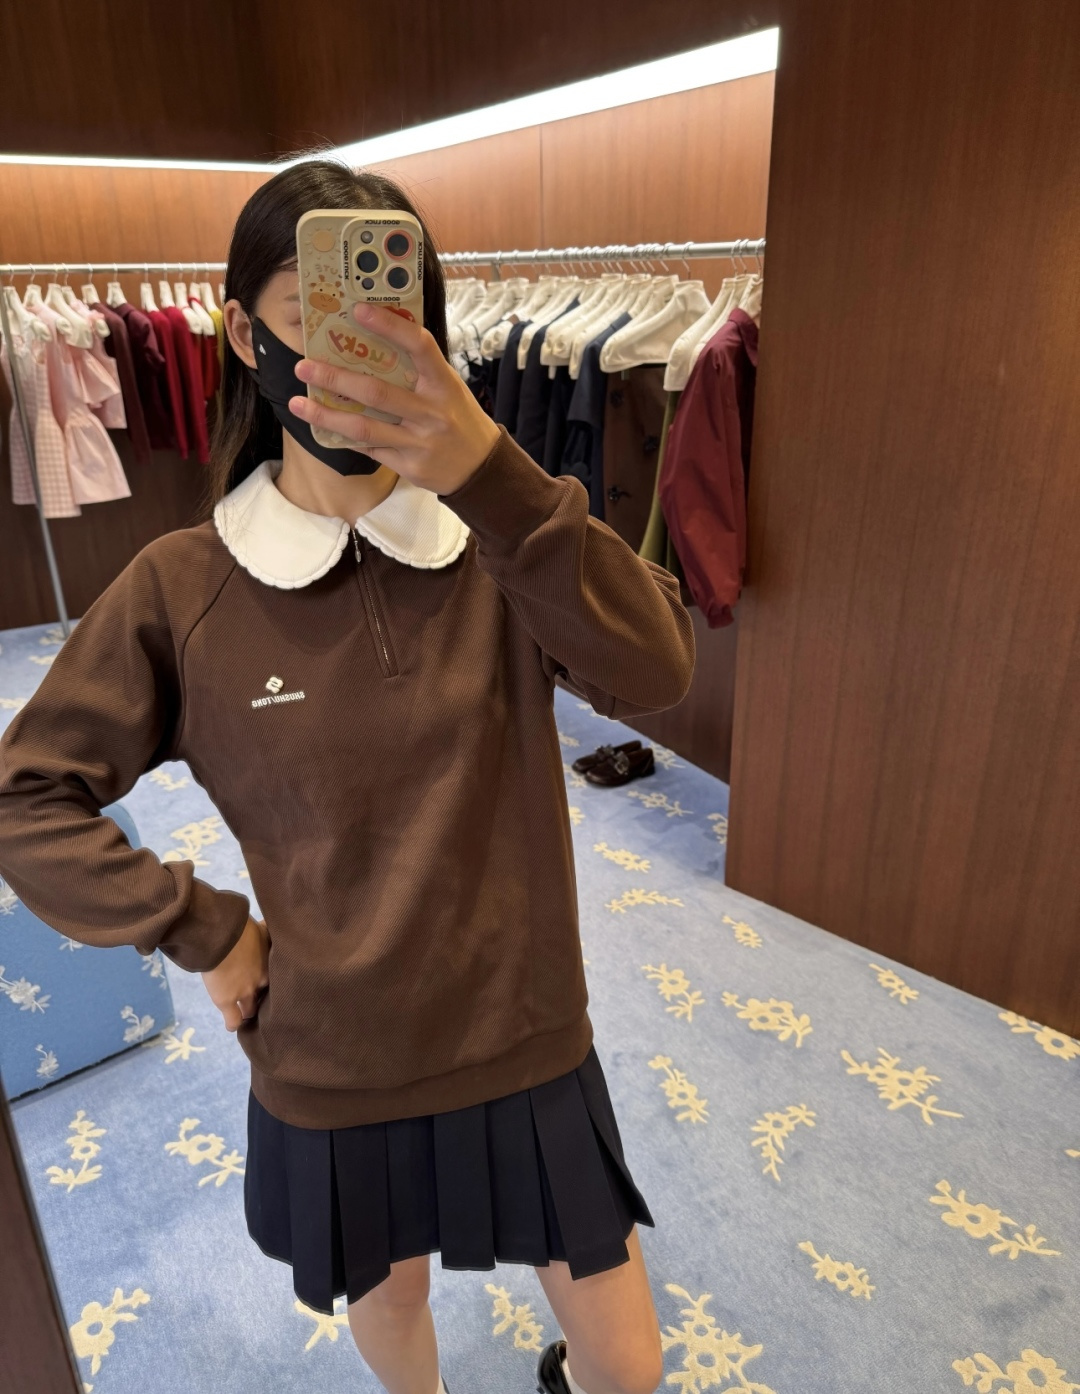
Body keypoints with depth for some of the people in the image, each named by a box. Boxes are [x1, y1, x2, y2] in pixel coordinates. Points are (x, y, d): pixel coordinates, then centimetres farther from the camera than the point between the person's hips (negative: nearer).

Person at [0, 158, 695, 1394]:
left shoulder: (499, 545, -12)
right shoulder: (184, 588, -12)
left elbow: (652, 673, -30)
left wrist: (490, 469, -42)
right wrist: (204, 935, -10)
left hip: (525, 1043, 1)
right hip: (330, 1070, 0)